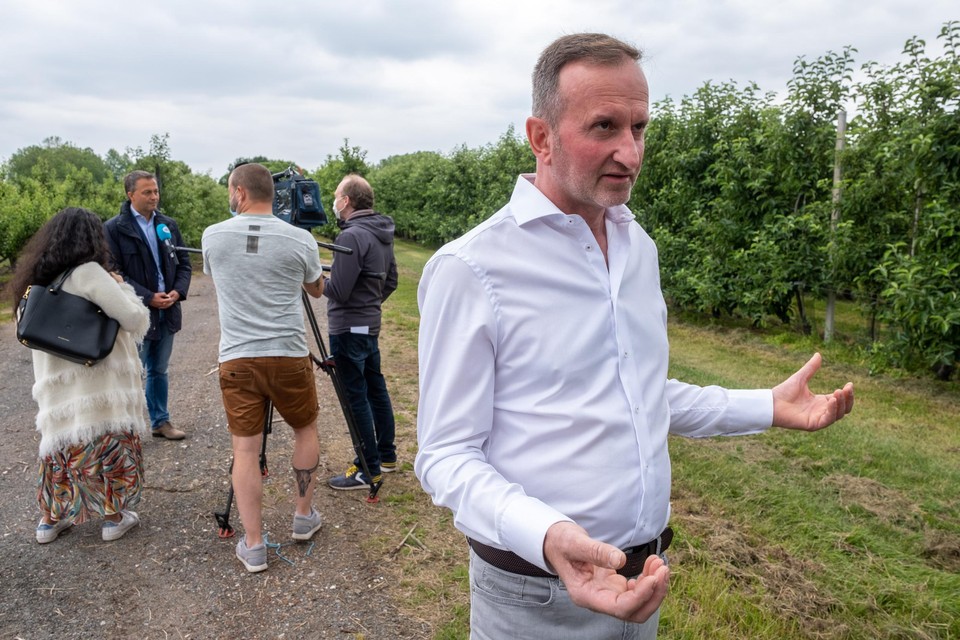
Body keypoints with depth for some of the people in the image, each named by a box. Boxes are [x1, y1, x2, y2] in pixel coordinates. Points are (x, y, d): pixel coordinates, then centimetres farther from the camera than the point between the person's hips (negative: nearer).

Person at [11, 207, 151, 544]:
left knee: (61, 446, 20)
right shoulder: (87, 272, -14)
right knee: (109, 446, 9)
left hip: (56, 388, 7)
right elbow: (136, 321, -16)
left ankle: (50, 519, 31)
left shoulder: (39, 279, 8)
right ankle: (114, 517, 20)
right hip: (98, 387, -6)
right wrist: (120, 286, 0)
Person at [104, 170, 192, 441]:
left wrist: (178, 291, -7)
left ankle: (160, 422, 28)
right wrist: (148, 297, -18)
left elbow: (184, 263, 11)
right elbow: (114, 273, -12)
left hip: (167, 311, 5)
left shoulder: (168, 224, 9)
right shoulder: (114, 228, -8)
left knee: (159, 371, 17)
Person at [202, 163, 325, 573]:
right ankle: (304, 517, 29)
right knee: (305, 430, 20)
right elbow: (317, 290, 14)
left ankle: (253, 546, 9)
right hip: (289, 355, 0)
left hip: (236, 359, 1)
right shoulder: (300, 239, -4)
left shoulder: (213, 236, 0)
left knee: (245, 449, 6)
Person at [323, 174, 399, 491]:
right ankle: (386, 455, 29)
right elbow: (390, 281, 17)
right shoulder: (382, 234, 10)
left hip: (348, 329, -10)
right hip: (371, 325, 10)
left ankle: (368, 470, 5)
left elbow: (338, 290, -19)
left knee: (356, 397, -3)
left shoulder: (352, 236, -19)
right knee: (375, 388, 17)